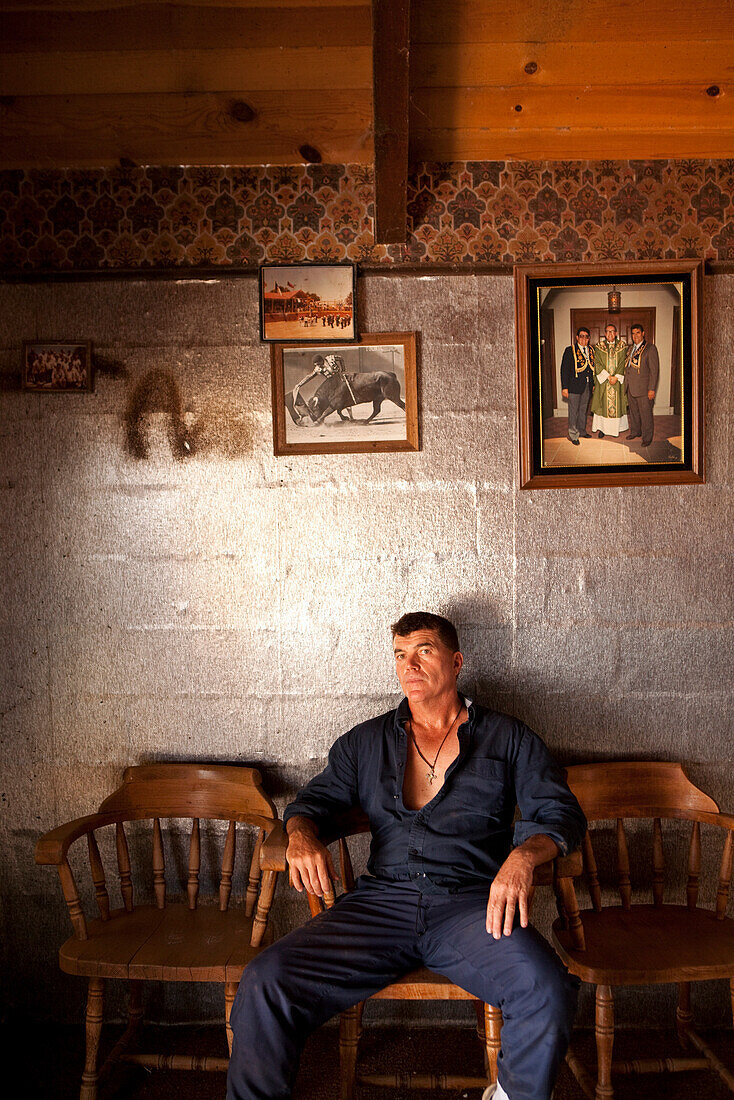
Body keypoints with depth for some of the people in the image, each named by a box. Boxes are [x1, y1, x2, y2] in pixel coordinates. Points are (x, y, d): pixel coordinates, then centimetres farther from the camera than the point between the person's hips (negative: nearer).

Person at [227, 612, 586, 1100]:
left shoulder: (508, 738, 14)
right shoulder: (367, 740, 21)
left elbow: (562, 812, 8)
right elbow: (313, 799, 23)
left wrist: (524, 855, -15)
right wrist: (302, 836, -3)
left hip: (472, 904, -1)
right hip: (381, 902, 1)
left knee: (548, 989, -30)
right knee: (265, 982, -22)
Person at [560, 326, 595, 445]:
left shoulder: (590, 351, 11)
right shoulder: (570, 350, -5)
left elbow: (592, 368, 17)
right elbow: (564, 369, -8)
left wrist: (593, 384, 11)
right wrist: (565, 387, -13)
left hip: (587, 386, 5)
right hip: (574, 386, -5)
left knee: (584, 410, 13)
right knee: (573, 411, -2)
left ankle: (582, 431, 26)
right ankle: (573, 435, 5)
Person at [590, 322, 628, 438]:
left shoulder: (622, 346, 5)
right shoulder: (599, 347, 3)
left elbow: (623, 364, -1)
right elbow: (598, 364, -4)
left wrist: (616, 377, -14)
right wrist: (608, 376, -14)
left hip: (618, 381, 1)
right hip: (603, 381, -1)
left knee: (617, 404, 3)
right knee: (603, 404, -1)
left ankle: (616, 428, 11)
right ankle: (602, 428, 4)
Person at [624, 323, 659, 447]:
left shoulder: (650, 348, -7)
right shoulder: (631, 349, 16)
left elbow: (654, 370, -11)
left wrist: (651, 389, -16)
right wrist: (626, 383, 12)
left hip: (643, 388, -7)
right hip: (630, 388, 7)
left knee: (645, 413, -2)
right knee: (633, 411, 16)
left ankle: (647, 437, 6)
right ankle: (635, 431, 31)